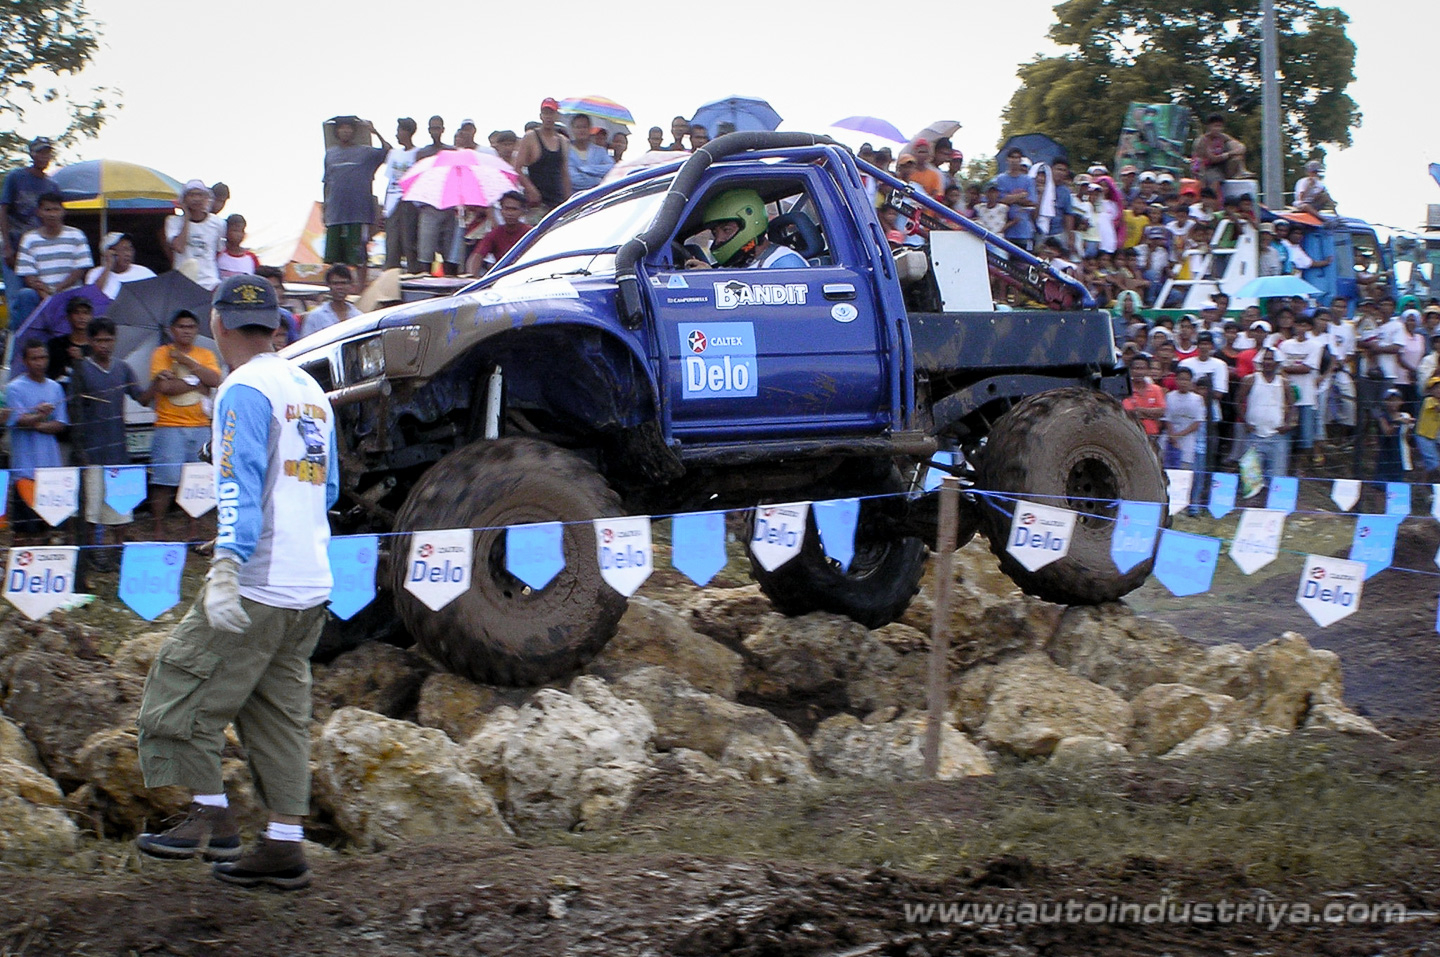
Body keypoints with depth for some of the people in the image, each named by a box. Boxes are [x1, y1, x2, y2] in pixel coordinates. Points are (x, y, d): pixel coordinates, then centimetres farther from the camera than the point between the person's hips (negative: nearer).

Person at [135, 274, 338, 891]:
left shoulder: (244, 391, -9)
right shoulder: (310, 391, 16)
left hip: (257, 584, -8)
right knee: (279, 711, 10)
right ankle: (285, 846, 8)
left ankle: (213, 820, 1)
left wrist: (226, 567, -30)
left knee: (181, 689, 2)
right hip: (311, 586, 8)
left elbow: (241, 482, -22)